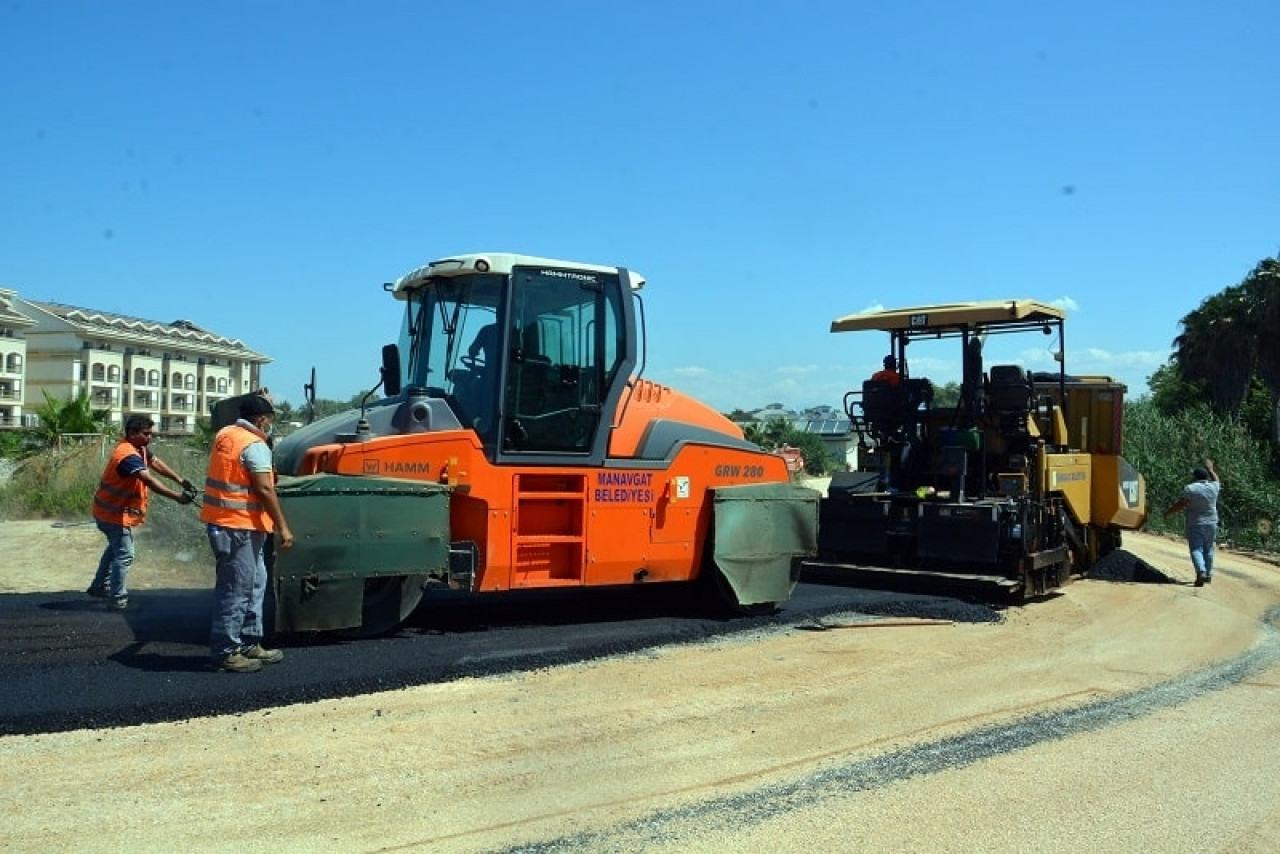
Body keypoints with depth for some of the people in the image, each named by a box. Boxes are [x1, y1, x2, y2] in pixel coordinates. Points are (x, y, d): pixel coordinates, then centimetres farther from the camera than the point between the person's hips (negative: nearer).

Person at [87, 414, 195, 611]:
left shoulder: (140, 448, 0)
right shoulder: (127, 455, -30)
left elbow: (156, 462, 9)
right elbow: (149, 481, -41)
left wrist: (180, 480, -3)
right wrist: (177, 496, -46)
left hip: (116, 510, 11)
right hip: (114, 513, -11)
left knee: (115, 547, 27)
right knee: (124, 554, -6)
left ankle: (99, 587, 41)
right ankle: (117, 601, 1)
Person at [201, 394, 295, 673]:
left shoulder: (225, 434, 11)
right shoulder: (255, 445, -15)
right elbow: (265, 489, -20)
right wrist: (282, 527, -18)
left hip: (222, 522, 10)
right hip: (241, 526, -10)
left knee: (254, 584, 18)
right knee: (236, 590, -3)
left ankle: (249, 644, 25)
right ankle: (225, 652, 3)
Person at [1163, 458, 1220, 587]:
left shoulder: (1190, 489, -11)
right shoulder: (1213, 487, 3)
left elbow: (1180, 504, -15)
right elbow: (1216, 480, 26)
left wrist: (1168, 512, -4)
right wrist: (1210, 469, 40)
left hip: (1195, 524, -4)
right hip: (1211, 523, 5)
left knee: (1196, 549, -6)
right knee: (1208, 549, 16)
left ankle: (1201, 572, -26)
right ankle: (1209, 574, 22)